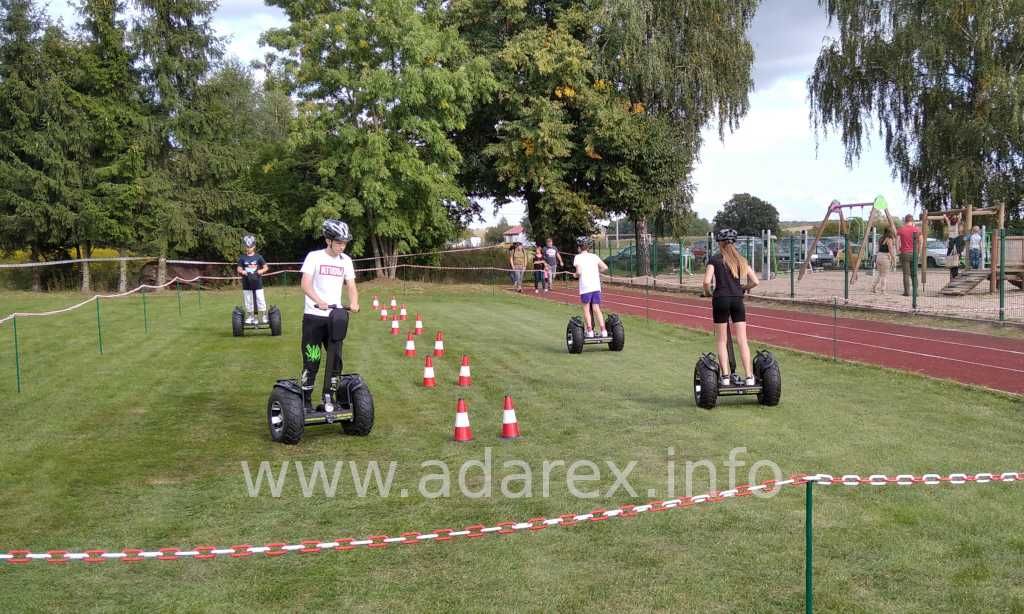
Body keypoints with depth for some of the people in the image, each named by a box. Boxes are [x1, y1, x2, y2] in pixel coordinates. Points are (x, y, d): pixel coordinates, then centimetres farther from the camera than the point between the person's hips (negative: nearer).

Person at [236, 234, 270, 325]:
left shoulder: (258, 257, 2)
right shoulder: (242, 258, 4)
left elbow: (266, 267, 4)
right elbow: (239, 268, 2)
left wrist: (261, 271, -16)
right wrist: (242, 271, -19)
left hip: (257, 283, -1)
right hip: (247, 284, 1)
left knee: (261, 300, -1)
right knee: (248, 302, 7)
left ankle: (263, 317, 7)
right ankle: (250, 317, 18)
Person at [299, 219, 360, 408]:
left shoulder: (346, 260, 6)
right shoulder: (314, 257, -7)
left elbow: (351, 286, 3)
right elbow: (305, 284, -16)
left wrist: (354, 303, -19)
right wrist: (319, 301, -34)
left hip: (335, 317, 4)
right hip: (313, 317, -4)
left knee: (336, 359, 6)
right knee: (311, 360, -2)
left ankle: (328, 398, 19)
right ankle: (304, 400, 10)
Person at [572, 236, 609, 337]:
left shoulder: (578, 257, 0)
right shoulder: (594, 256, 11)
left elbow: (579, 272, -12)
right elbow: (605, 268, 3)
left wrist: (575, 275, 9)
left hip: (585, 287, -3)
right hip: (596, 286, 3)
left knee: (586, 309, 8)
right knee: (597, 309, 7)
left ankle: (589, 330, 4)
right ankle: (603, 330, 0)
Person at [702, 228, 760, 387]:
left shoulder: (715, 259, 0)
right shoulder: (741, 260, 10)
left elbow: (707, 281, -12)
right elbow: (755, 282, 4)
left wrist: (708, 292, 8)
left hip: (721, 299, -2)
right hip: (737, 300, 3)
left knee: (722, 341, 5)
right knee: (742, 340, 3)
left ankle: (725, 376, 1)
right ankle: (749, 376, 0)